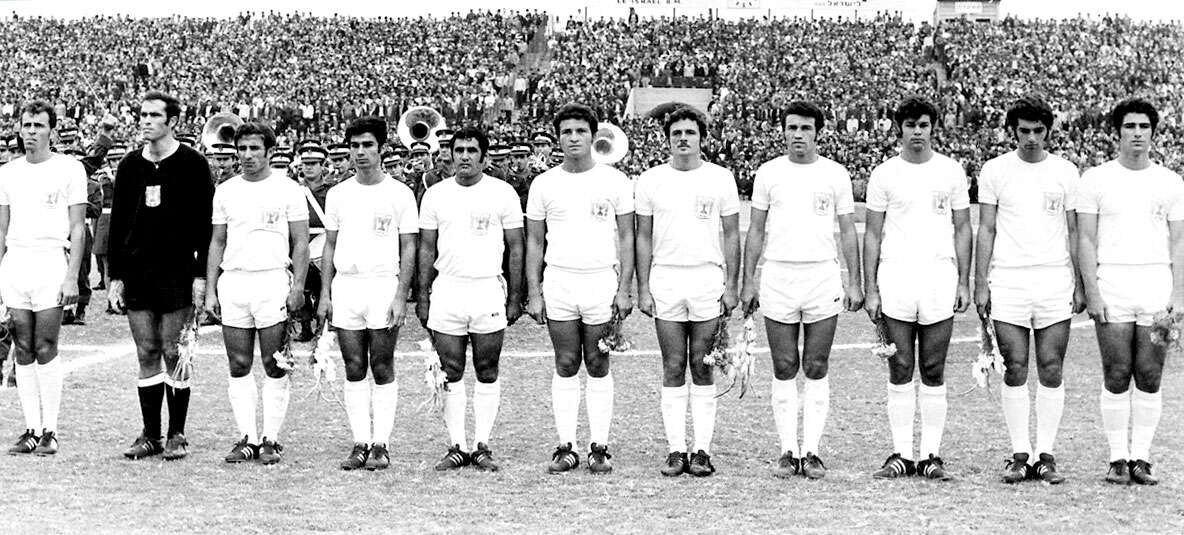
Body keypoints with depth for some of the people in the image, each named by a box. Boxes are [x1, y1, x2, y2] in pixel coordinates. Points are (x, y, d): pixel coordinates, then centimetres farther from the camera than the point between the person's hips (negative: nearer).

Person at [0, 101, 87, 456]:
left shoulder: (69, 169, 0)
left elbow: (78, 228, -2)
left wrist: (72, 277, -10)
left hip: (50, 262, -4)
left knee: (45, 349, -6)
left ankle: (49, 430, 0)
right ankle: (32, 429, 8)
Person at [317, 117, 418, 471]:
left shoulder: (399, 194, 0)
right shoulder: (338, 194, 11)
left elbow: (409, 249, -2)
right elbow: (330, 246, 15)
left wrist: (401, 296, -10)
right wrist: (325, 293, 7)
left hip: (383, 286, -4)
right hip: (345, 286, 4)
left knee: (382, 369, -2)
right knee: (354, 370, 5)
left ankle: (381, 444, 4)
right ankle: (360, 444, 10)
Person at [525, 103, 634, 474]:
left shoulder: (615, 181, 2)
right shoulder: (544, 184, 6)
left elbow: (626, 238, 3)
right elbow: (534, 242, 8)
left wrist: (624, 288, -4)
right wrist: (533, 293, 2)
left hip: (602, 281, -1)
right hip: (558, 281, 1)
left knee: (598, 365, 2)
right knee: (566, 366, 3)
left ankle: (599, 447, 8)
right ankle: (565, 447, 8)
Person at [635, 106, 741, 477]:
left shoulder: (720, 178, 4)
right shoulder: (651, 180, 7)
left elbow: (732, 234, 6)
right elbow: (643, 237, 8)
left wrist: (731, 285, -1)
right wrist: (643, 289, 2)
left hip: (708, 279, -1)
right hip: (665, 279, 1)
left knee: (702, 367, 0)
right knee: (673, 368, 2)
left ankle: (702, 450, 4)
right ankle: (676, 450, 6)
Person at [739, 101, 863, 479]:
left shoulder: (835, 174, 5)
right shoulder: (768, 173, 6)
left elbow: (848, 232, 7)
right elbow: (755, 231, 9)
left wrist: (855, 282, 1)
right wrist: (748, 281, 3)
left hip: (823, 277, -1)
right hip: (778, 278, 1)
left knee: (816, 369, 1)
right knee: (784, 369, 3)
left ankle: (811, 451, 7)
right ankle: (788, 451, 9)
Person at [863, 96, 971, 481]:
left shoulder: (951, 171, 7)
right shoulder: (884, 174, 5)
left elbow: (962, 229, 9)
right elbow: (872, 234, 6)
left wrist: (964, 282, 2)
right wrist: (870, 288, 0)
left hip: (939, 276, 0)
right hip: (895, 276, 0)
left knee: (934, 372, 2)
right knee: (900, 370, 1)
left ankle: (932, 455, 7)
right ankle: (901, 454, 7)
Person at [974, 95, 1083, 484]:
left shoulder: (1065, 172, 7)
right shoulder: (994, 171, 5)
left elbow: (1073, 232, 10)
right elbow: (986, 230, 6)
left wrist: (1080, 285, 4)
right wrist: (980, 284, 0)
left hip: (1055, 280, 1)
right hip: (1008, 280, -1)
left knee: (1051, 369, -1)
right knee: (1015, 368, -2)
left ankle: (1046, 453, 6)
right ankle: (1019, 455, 5)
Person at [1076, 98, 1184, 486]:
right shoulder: (1096, 179, 4)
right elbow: (1086, 240, 1)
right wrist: (1091, 292, -8)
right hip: (1111, 284, -2)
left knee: (1149, 377, 0)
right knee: (1117, 376, -3)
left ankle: (1141, 458, 6)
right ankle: (1118, 459, 3)